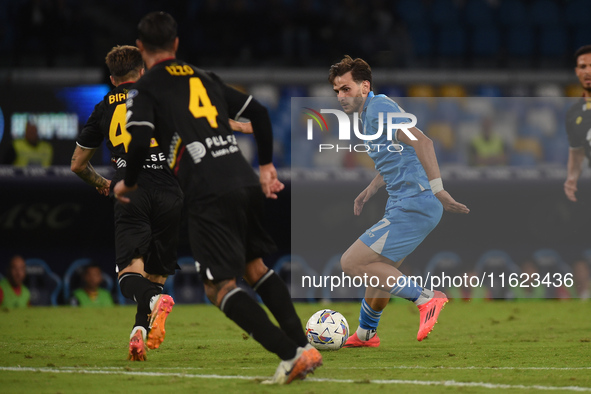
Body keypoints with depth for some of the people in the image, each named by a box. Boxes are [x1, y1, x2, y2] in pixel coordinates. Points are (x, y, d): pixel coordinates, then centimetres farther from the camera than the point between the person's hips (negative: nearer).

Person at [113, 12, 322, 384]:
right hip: (246, 182, 6)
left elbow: (140, 141, -9)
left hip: (208, 194, -6)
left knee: (220, 287, -3)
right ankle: (304, 346, 11)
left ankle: (291, 354, -16)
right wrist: (266, 166, 27)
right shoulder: (205, 78, 22)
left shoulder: (146, 88, 5)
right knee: (255, 266, 21)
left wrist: (128, 183, 8)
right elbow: (259, 113, 21)